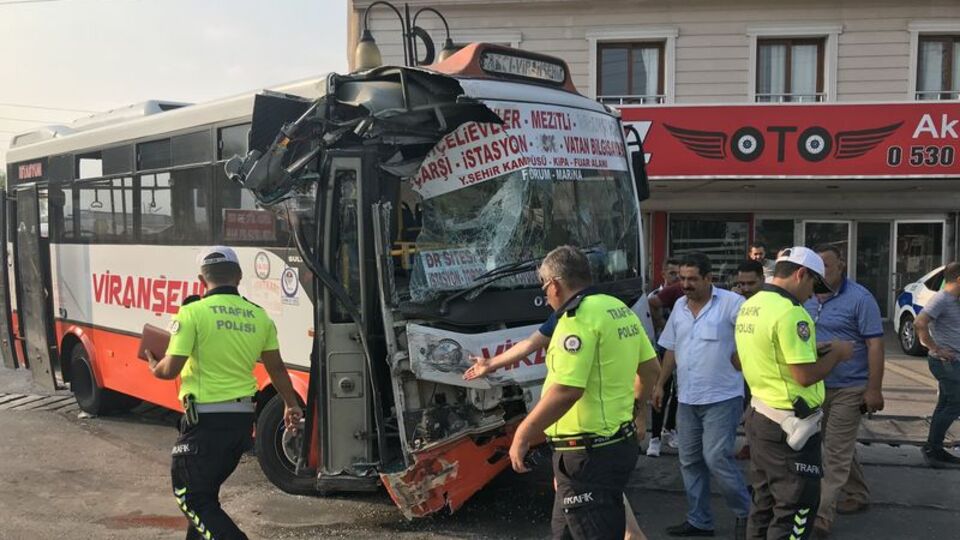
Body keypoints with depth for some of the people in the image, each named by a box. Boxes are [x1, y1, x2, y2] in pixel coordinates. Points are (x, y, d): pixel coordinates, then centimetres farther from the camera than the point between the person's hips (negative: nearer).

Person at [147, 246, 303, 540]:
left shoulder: (193, 312, -12)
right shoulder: (259, 316, 4)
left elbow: (170, 369, -13)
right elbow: (276, 368, 13)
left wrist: (154, 368, 11)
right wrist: (291, 405, 28)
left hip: (206, 419, -6)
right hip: (243, 417, 6)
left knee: (190, 493, 4)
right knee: (207, 489, 23)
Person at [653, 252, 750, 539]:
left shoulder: (730, 302, -11)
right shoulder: (679, 306, 9)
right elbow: (671, 349, 16)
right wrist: (660, 384, 14)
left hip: (722, 398, -7)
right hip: (687, 399, 7)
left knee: (716, 458, -9)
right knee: (689, 461, 11)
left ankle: (745, 512, 14)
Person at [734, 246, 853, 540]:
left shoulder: (749, 307, 8)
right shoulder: (789, 312, -21)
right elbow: (805, 376, -21)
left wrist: (812, 350, 12)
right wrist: (836, 353, -6)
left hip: (759, 414, 9)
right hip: (790, 423, -9)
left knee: (764, 502, 19)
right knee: (796, 508, 3)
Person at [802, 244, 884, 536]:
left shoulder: (859, 298, -12)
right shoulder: (807, 298, 5)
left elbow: (875, 344, -14)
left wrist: (874, 389, -17)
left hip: (848, 388, -6)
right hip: (815, 387, 6)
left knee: (836, 452, -3)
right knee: (842, 447, 19)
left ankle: (823, 514, 0)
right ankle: (858, 495, 38)